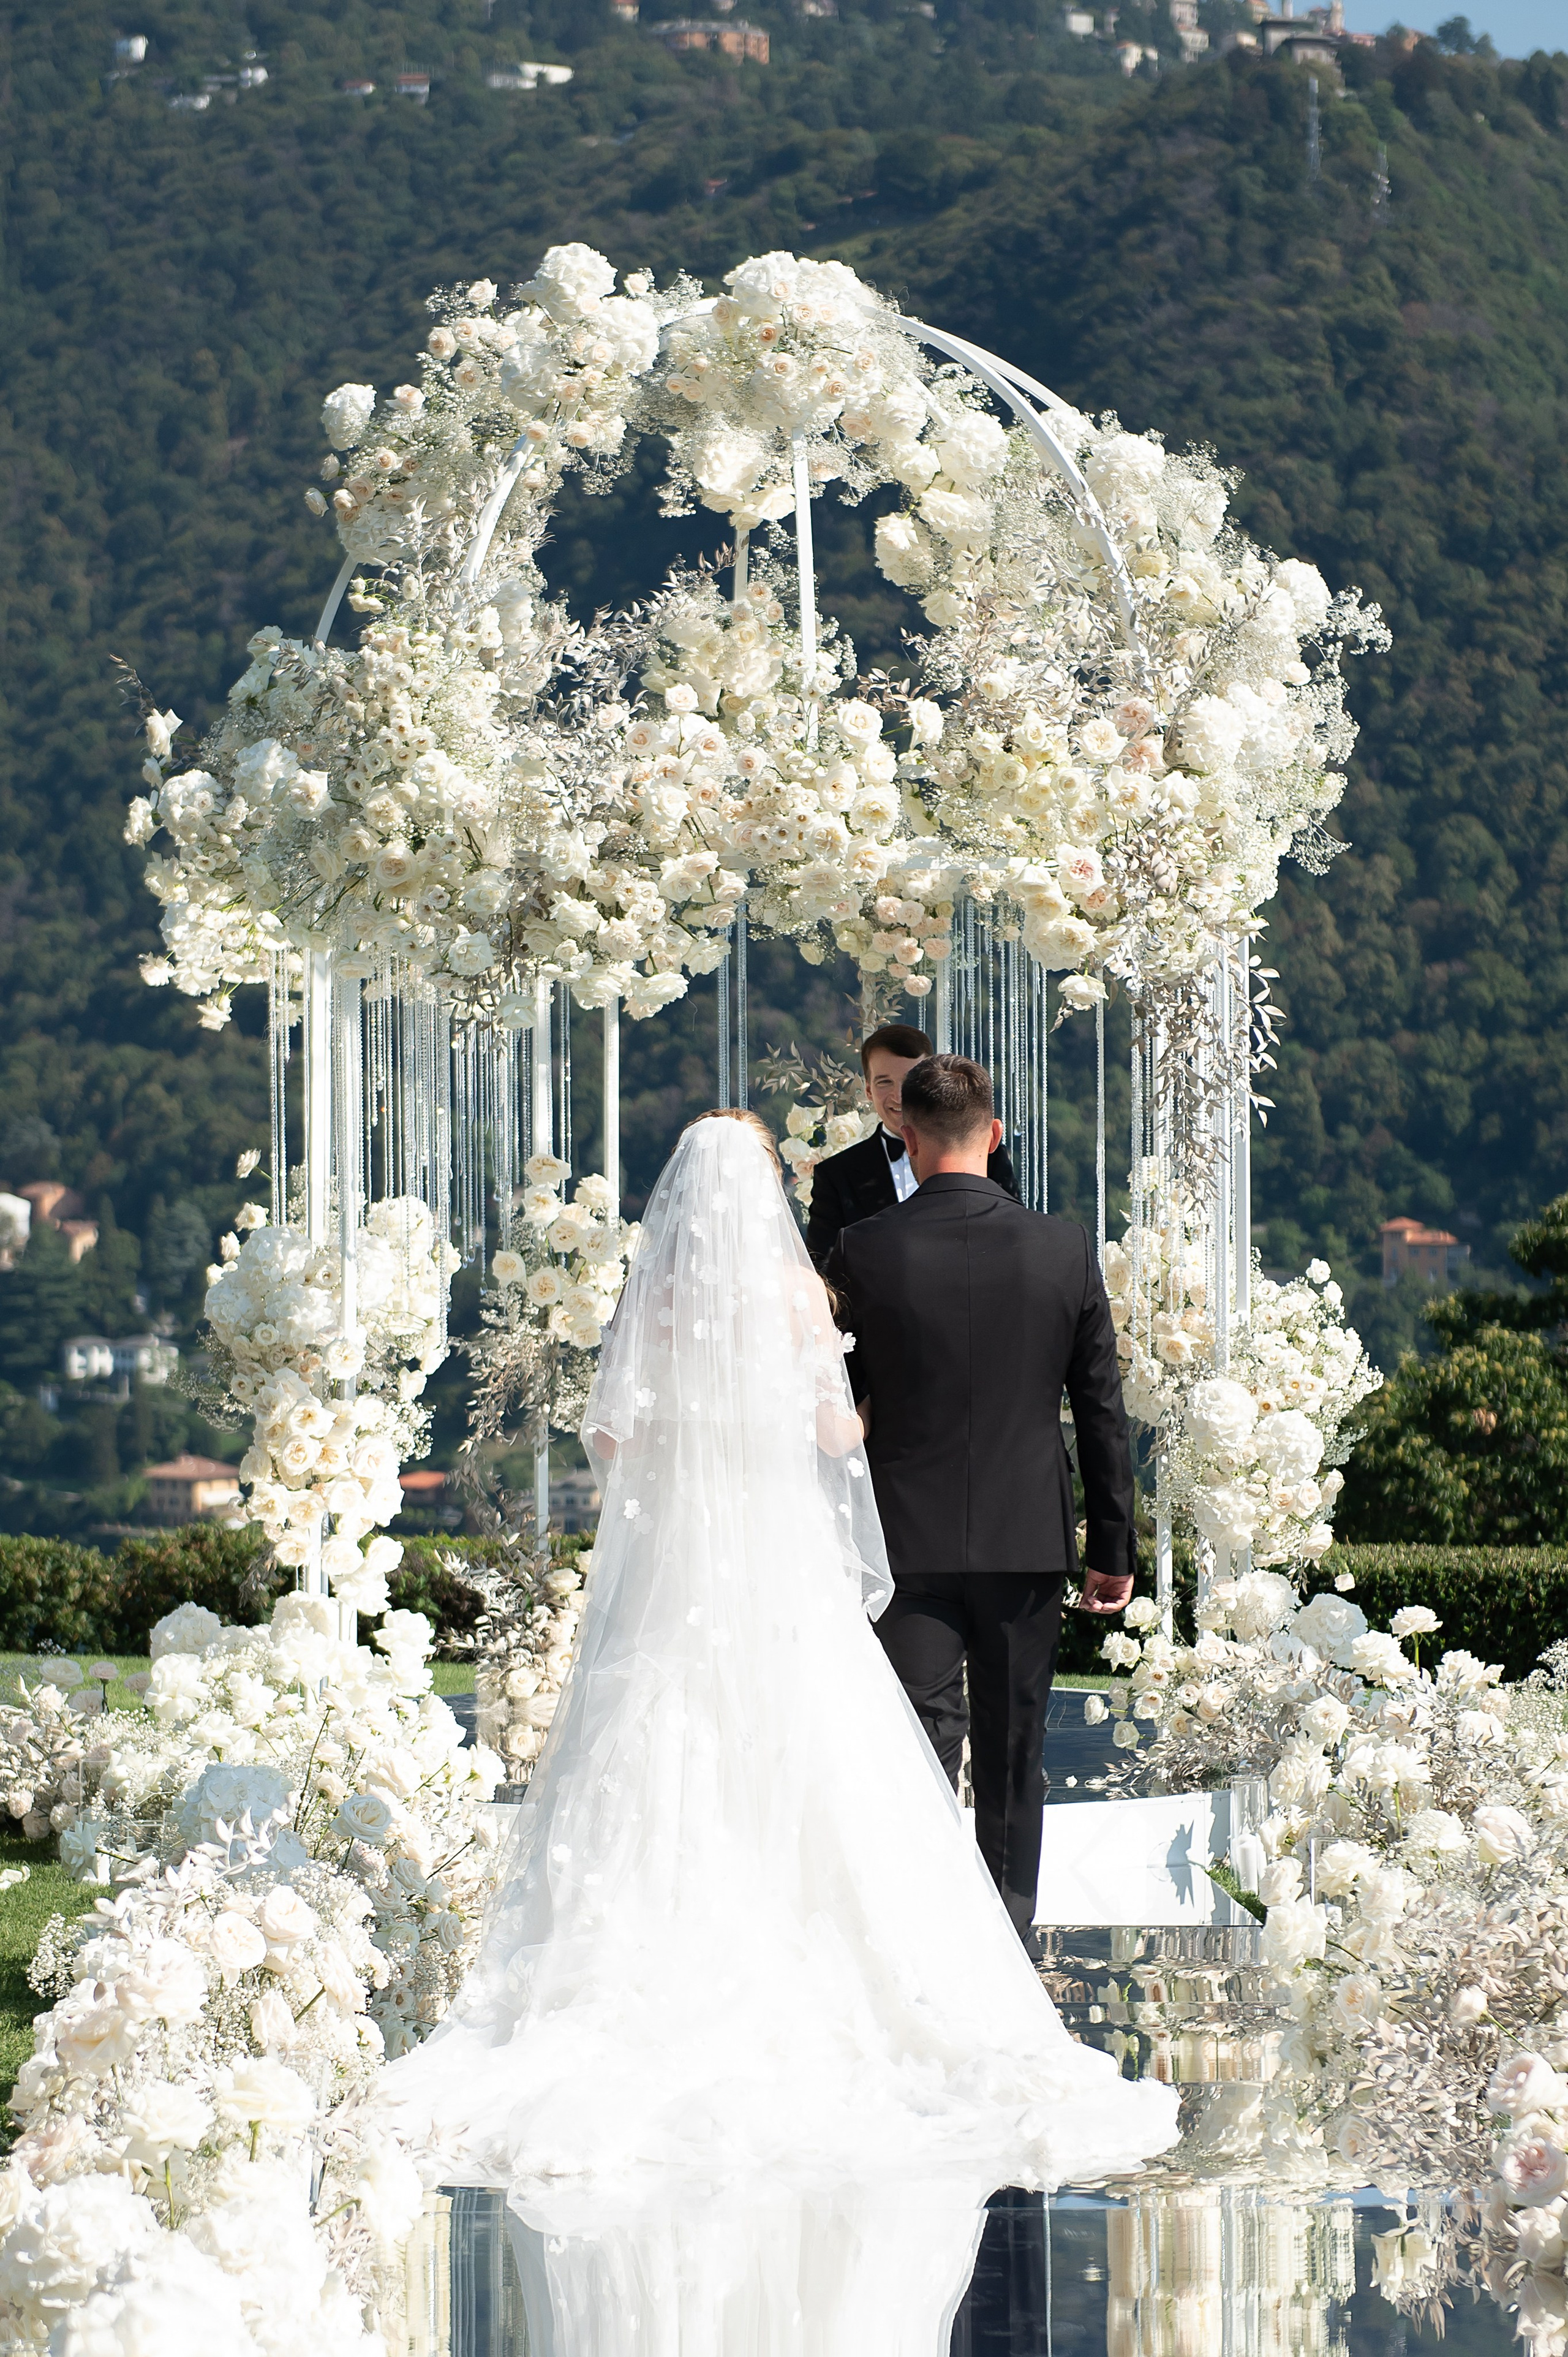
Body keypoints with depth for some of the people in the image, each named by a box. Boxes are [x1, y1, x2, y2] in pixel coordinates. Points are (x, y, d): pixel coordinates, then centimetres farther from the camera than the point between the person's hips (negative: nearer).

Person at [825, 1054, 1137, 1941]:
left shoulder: (863, 1251, -8)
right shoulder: (1065, 1250, -4)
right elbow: (1103, 1411, 1)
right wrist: (1116, 1548, 9)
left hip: (909, 1540, -1)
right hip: (1027, 1540, 2)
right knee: (1013, 1762, 13)